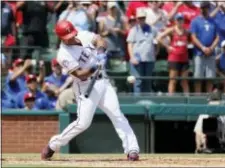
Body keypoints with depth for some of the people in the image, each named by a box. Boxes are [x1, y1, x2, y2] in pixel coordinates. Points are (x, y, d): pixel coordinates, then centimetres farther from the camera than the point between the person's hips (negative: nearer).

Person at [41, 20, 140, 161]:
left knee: (117, 115, -3)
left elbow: (99, 41, -4)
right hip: (86, 86, -6)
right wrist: (92, 69, -40)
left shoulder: (83, 36, 1)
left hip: (102, 82, 6)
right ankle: (53, 146, 8)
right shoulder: (64, 55, -17)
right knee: (83, 122, -9)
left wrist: (100, 45, -27)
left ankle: (132, 149, -5)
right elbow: (80, 75, -21)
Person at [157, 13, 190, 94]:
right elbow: (159, 38, -8)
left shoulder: (186, 32, 8)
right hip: (174, 58, -4)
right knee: (173, 80, -3)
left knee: (185, 81, 6)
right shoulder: (172, 30, -2)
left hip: (184, 58, 4)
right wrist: (168, 46, -8)